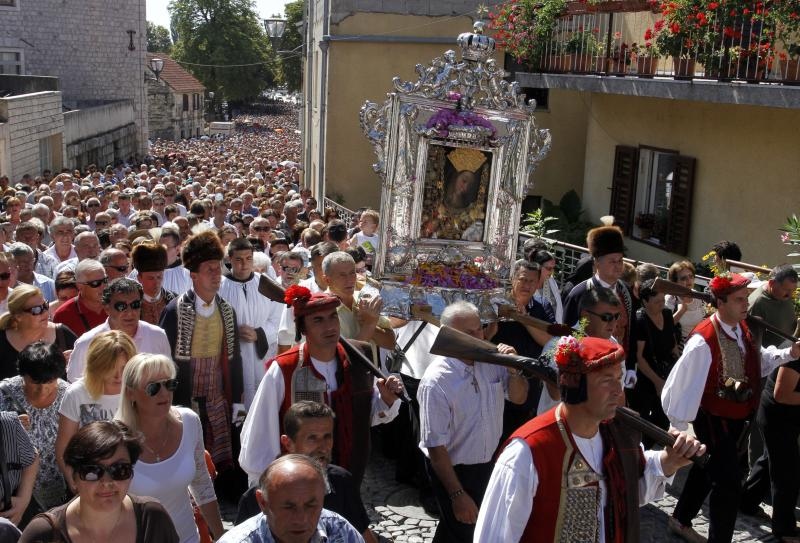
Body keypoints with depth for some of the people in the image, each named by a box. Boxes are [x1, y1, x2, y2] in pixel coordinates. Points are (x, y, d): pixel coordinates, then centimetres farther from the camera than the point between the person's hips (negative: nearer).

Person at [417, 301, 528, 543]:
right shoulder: (436, 381, -27)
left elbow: (519, 397, 3)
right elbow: (436, 446, -23)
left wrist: (513, 369, -18)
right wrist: (457, 494, -20)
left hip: (488, 463, 6)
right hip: (453, 469, -6)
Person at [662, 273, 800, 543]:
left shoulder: (744, 329, -3)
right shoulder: (704, 340, -29)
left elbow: (759, 360, 12)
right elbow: (686, 384, -24)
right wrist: (678, 427, -17)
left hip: (737, 418, 8)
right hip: (714, 420, -8)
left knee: (707, 469, 23)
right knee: (729, 483, -5)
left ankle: (681, 520, 42)